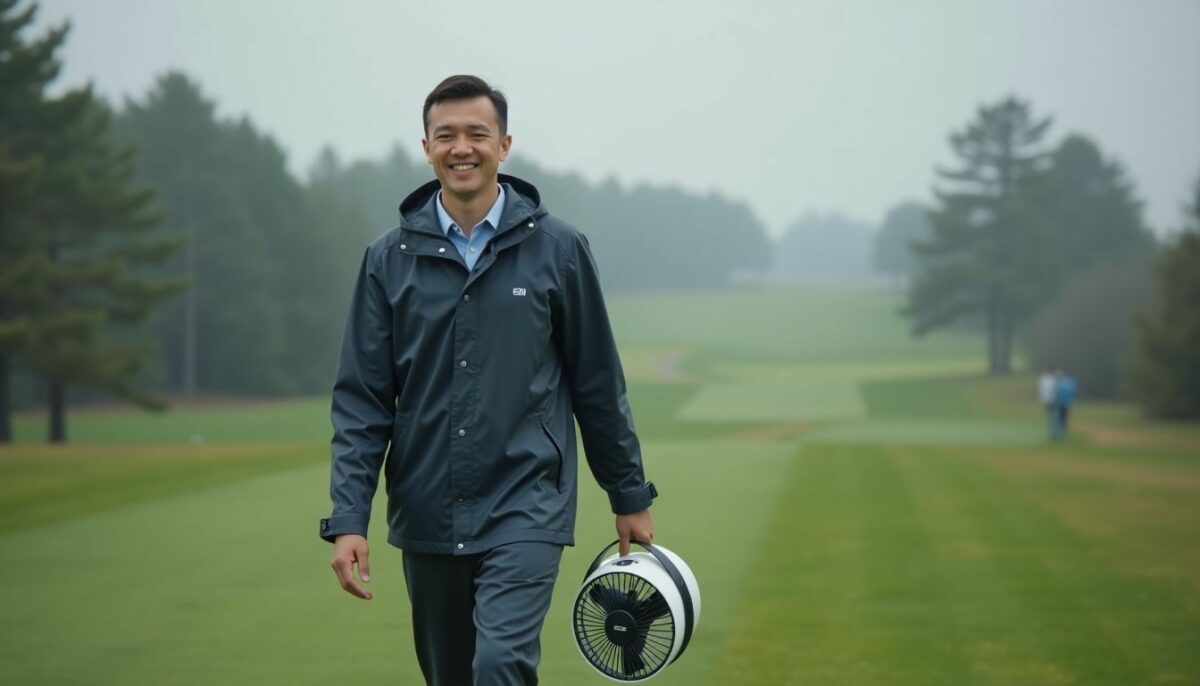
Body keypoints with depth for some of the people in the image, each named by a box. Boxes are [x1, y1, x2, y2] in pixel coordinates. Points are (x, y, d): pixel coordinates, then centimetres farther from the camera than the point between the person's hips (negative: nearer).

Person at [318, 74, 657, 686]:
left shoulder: (558, 249, -1)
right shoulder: (390, 259, 3)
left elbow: (599, 385, 6)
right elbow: (361, 401, 2)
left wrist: (630, 498, 10)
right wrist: (348, 519, -6)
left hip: (525, 510, -3)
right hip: (426, 519, 3)